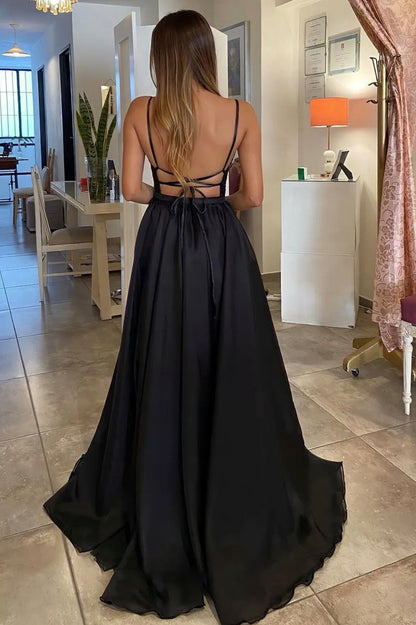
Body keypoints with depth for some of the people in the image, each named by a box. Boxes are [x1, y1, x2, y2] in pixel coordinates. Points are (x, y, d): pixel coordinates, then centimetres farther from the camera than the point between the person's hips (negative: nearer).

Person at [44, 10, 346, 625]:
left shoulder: (141, 113, -4)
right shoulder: (241, 113, -6)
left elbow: (132, 188, -3)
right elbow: (253, 195, -4)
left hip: (163, 246, 1)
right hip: (222, 247, -1)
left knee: (162, 369, 13)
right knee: (230, 369, 10)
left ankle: (157, 500, 29)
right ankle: (238, 499, 25)